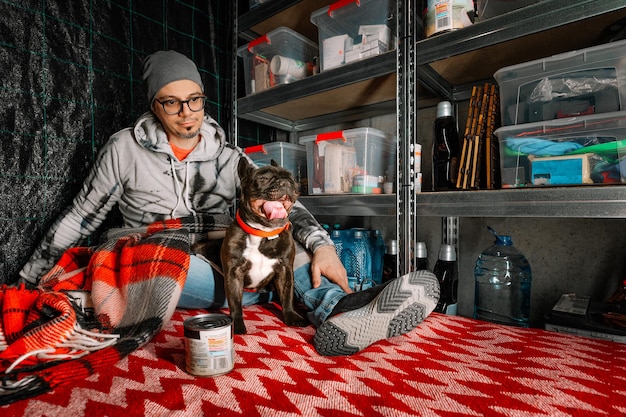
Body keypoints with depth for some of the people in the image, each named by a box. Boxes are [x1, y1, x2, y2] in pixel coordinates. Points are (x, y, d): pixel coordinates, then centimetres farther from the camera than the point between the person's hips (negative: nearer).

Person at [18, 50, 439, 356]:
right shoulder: (125, 149, -2)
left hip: (219, 267, 2)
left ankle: (337, 313, -44)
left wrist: (320, 245, -27)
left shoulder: (229, 156, 1)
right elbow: (80, 217, 7)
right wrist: (28, 280, 11)